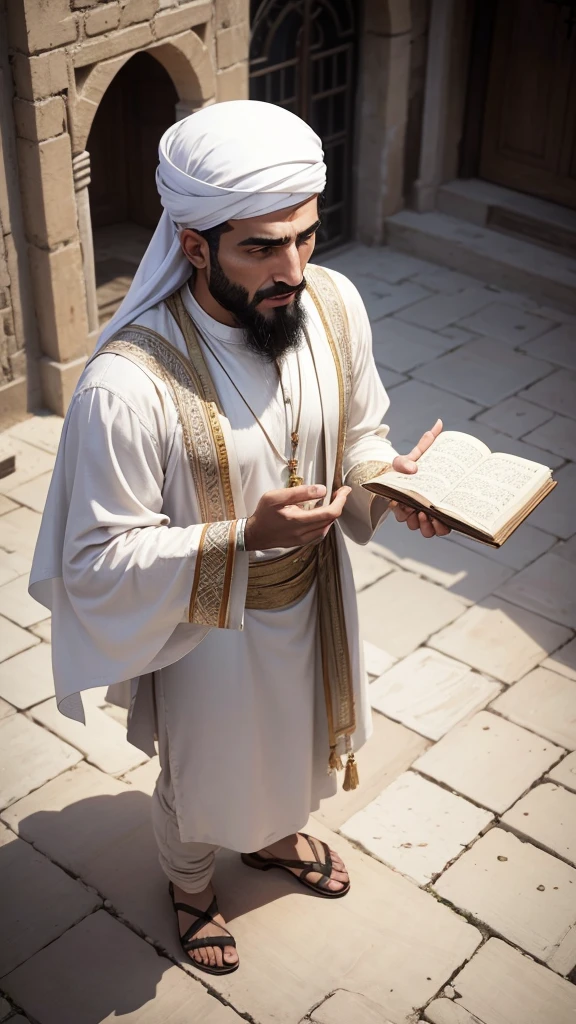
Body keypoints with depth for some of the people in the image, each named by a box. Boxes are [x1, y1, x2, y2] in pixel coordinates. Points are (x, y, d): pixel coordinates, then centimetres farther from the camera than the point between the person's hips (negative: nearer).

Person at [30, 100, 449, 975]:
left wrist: (393, 479, -21)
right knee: (203, 773, 24)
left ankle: (274, 836, 66)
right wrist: (246, 536, -37)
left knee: (293, 739, 32)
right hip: (209, 627, -5)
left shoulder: (334, 303, -17)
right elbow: (99, 559, -26)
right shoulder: (128, 385, -35)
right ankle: (190, 886, 58)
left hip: (311, 594, 5)